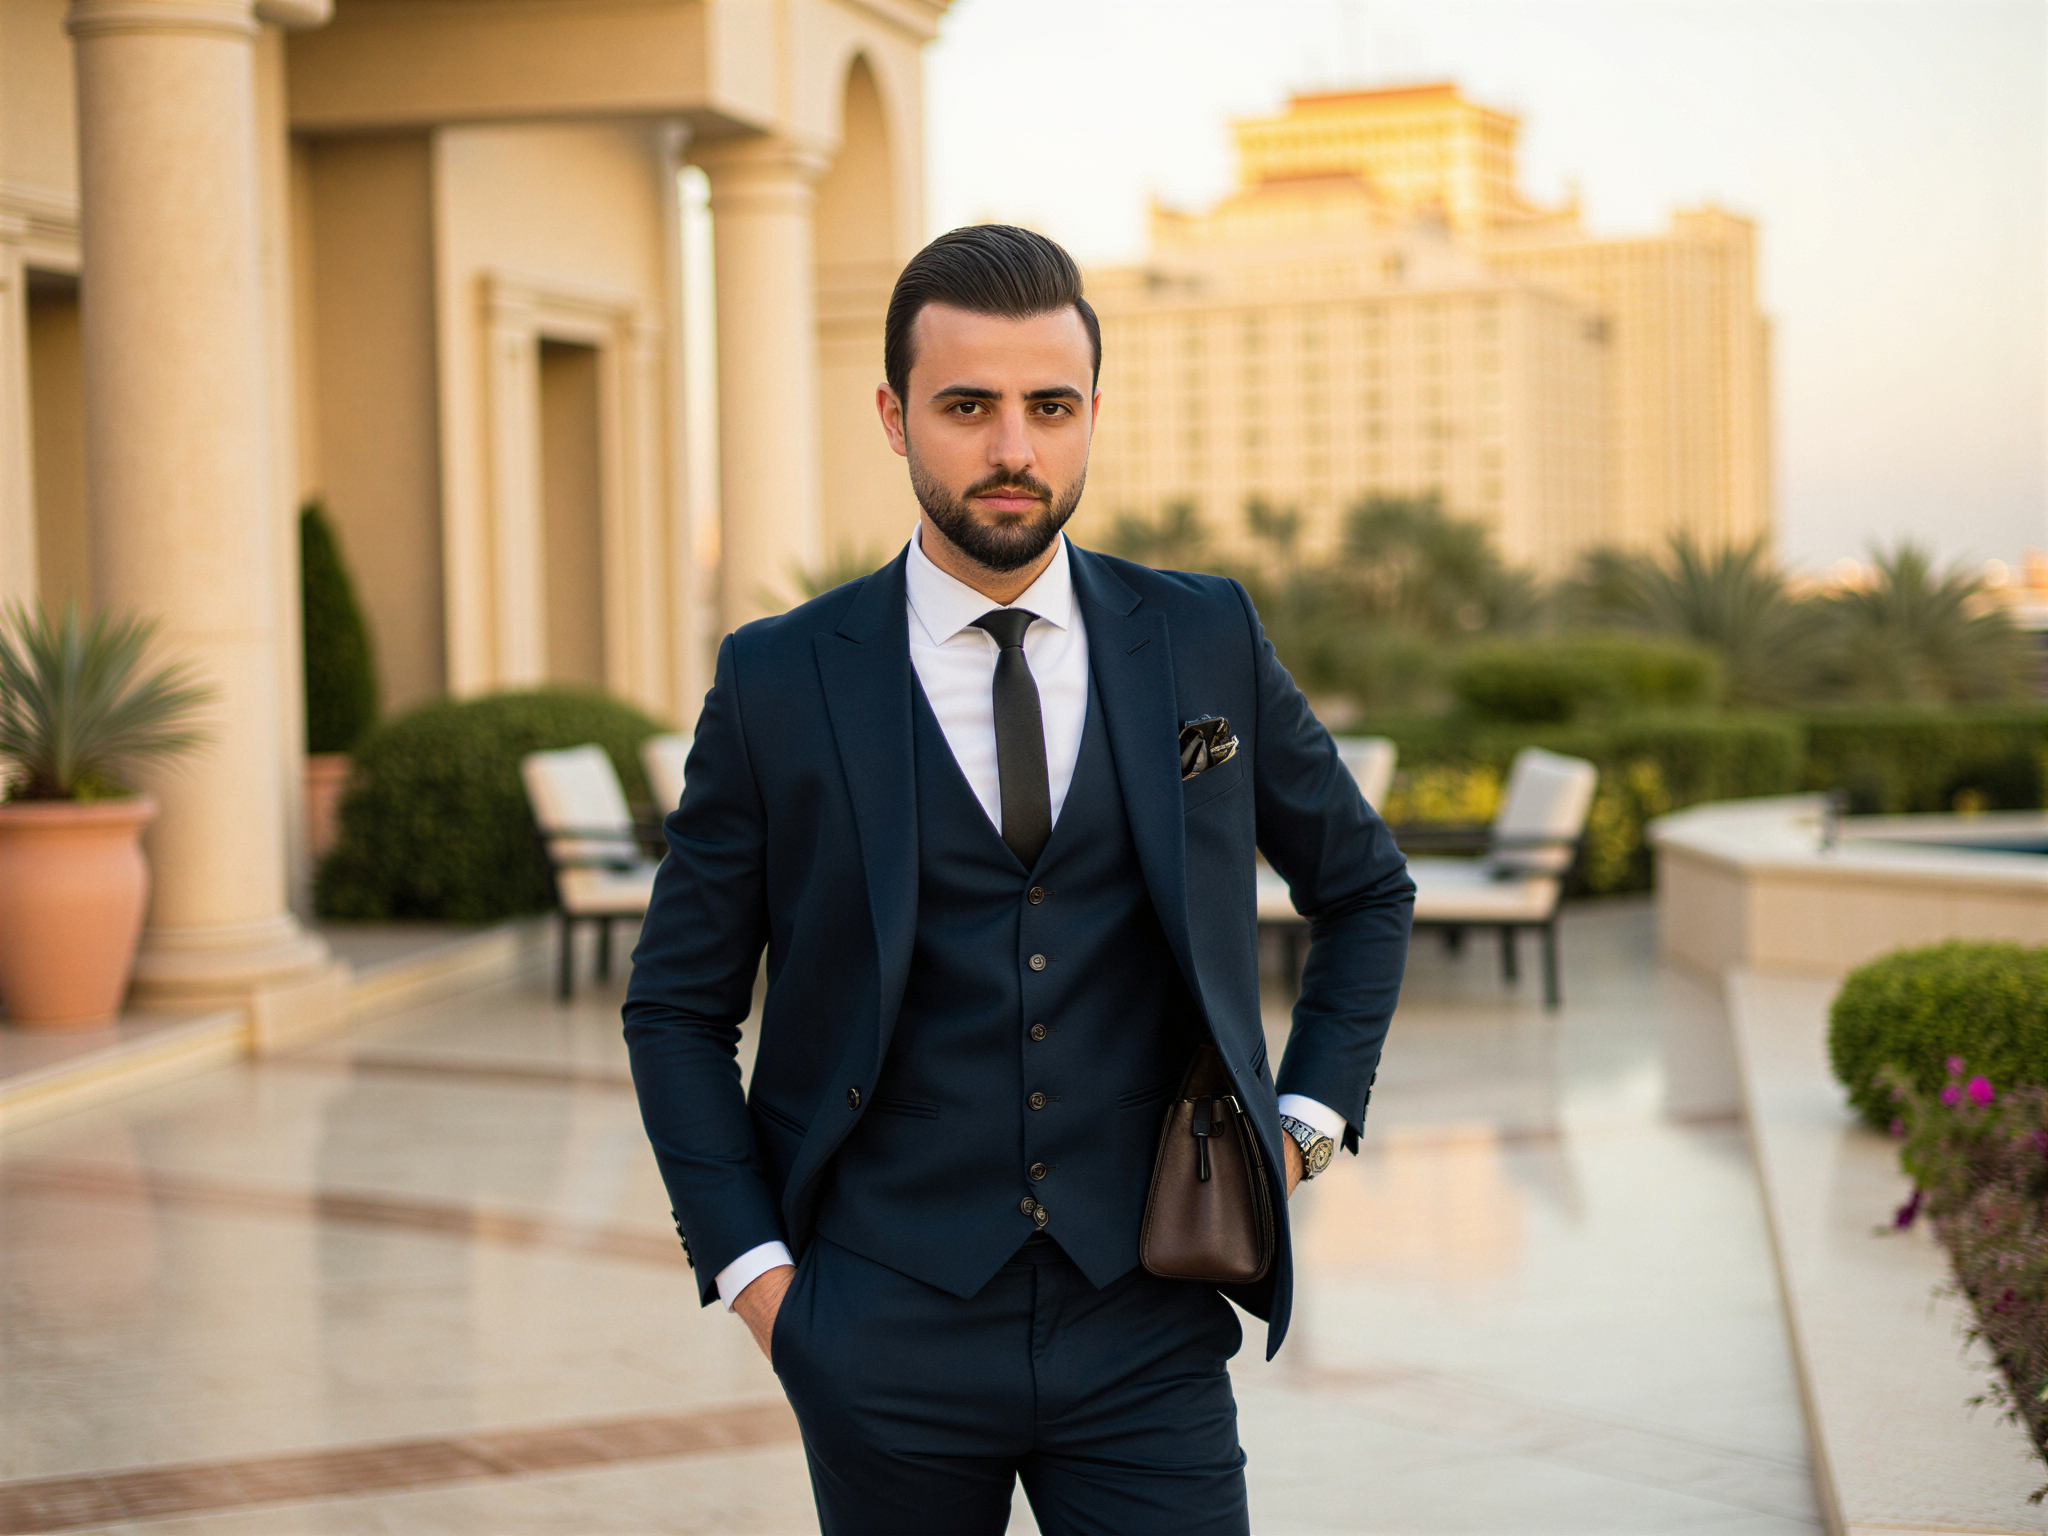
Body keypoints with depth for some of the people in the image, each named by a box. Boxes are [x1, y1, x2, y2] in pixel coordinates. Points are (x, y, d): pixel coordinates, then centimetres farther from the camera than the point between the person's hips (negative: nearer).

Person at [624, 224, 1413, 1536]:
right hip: (888, 1349, 0)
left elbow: (1367, 889, 18)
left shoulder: (1206, 643, 4)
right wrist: (753, 1270, -3)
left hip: (1146, 1331, 1)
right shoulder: (779, 684, -2)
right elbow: (677, 1007, 6)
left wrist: (1307, 1118, 7)